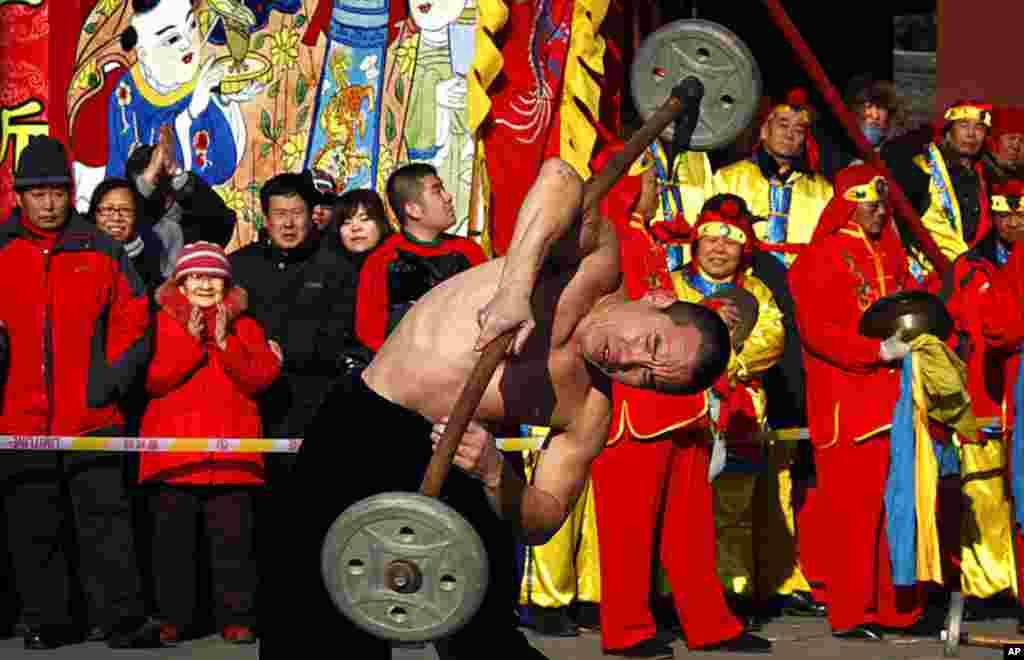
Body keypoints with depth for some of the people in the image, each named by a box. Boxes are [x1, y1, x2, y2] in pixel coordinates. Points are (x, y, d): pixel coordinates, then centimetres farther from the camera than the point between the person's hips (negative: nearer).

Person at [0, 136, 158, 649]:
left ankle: (123, 621, -2)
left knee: (105, 518, -4)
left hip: (91, 415, -1)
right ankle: (46, 622, 17)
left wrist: (113, 378, -2)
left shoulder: (99, 250, 7)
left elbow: (133, 319, 8)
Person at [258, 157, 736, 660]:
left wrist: (495, 475, -25)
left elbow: (542, 520, -4)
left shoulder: (589, 417, -1)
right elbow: (560, 176, -26)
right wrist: (513, 291, -36)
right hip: (359, 437, -3)